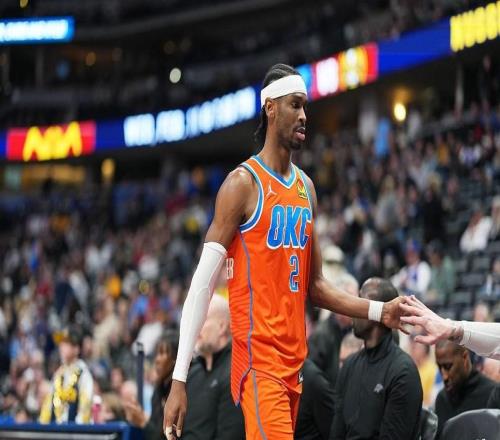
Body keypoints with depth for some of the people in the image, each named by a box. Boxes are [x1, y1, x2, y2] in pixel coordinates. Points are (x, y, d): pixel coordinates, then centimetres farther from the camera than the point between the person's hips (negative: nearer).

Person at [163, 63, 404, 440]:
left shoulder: (306, 187, 15)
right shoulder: (243, 183, -8)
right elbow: (202, 286, -11)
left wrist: (379, 311, 7)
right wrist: (179, 380, -16)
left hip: (294, 361, 8)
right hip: (258, 361, -8)